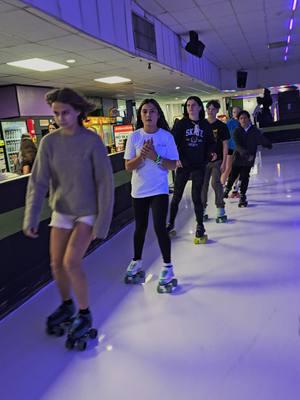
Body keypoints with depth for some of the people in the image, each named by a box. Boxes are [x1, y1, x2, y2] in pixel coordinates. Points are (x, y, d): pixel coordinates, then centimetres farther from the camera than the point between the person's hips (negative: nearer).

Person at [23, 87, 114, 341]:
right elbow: (38, 182, -8)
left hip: (88, 212, -4)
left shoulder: (92, 141, -16)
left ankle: (85, 315, 9)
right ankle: (66, 306, 34)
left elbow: (105, 183, -14)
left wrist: (102, 222, -17)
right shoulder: (49, 142, -6)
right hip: (62, 211, 4)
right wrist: (31, 218, -17)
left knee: (71, 263, -13)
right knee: (56, 264, 7)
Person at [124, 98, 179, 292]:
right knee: (140, 227, 15)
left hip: (159, 190, -2)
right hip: (139, 190, 2)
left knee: (160, 227, -8)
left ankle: (167, 267, 8)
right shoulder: (134, 136, -3)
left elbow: (173, 165, -7)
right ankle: (137, 262, 34)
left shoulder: (166, 136, -6)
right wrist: (141, 155, -21)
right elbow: (128, 166, -4)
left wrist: (155, 156, -21)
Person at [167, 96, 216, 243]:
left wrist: (211, 152, -9)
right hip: (183, 165, 0)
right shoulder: (181, 124, -3)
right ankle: (171, 224, 24)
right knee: (177, 196, 8)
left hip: (199, 166, 0)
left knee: (196, 197, 2)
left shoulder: (205, 125, 3)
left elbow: (210, 142, 12)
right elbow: (173, 142, -6)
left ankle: (200, 227, 15)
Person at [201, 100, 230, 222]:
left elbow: (225, 145, -1)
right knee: (203, 185, 5)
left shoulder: (222, 126, 0)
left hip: (217, 160, -2)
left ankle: (220, 211, -4)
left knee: (216, 183, -11)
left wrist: (224, 162, -7)